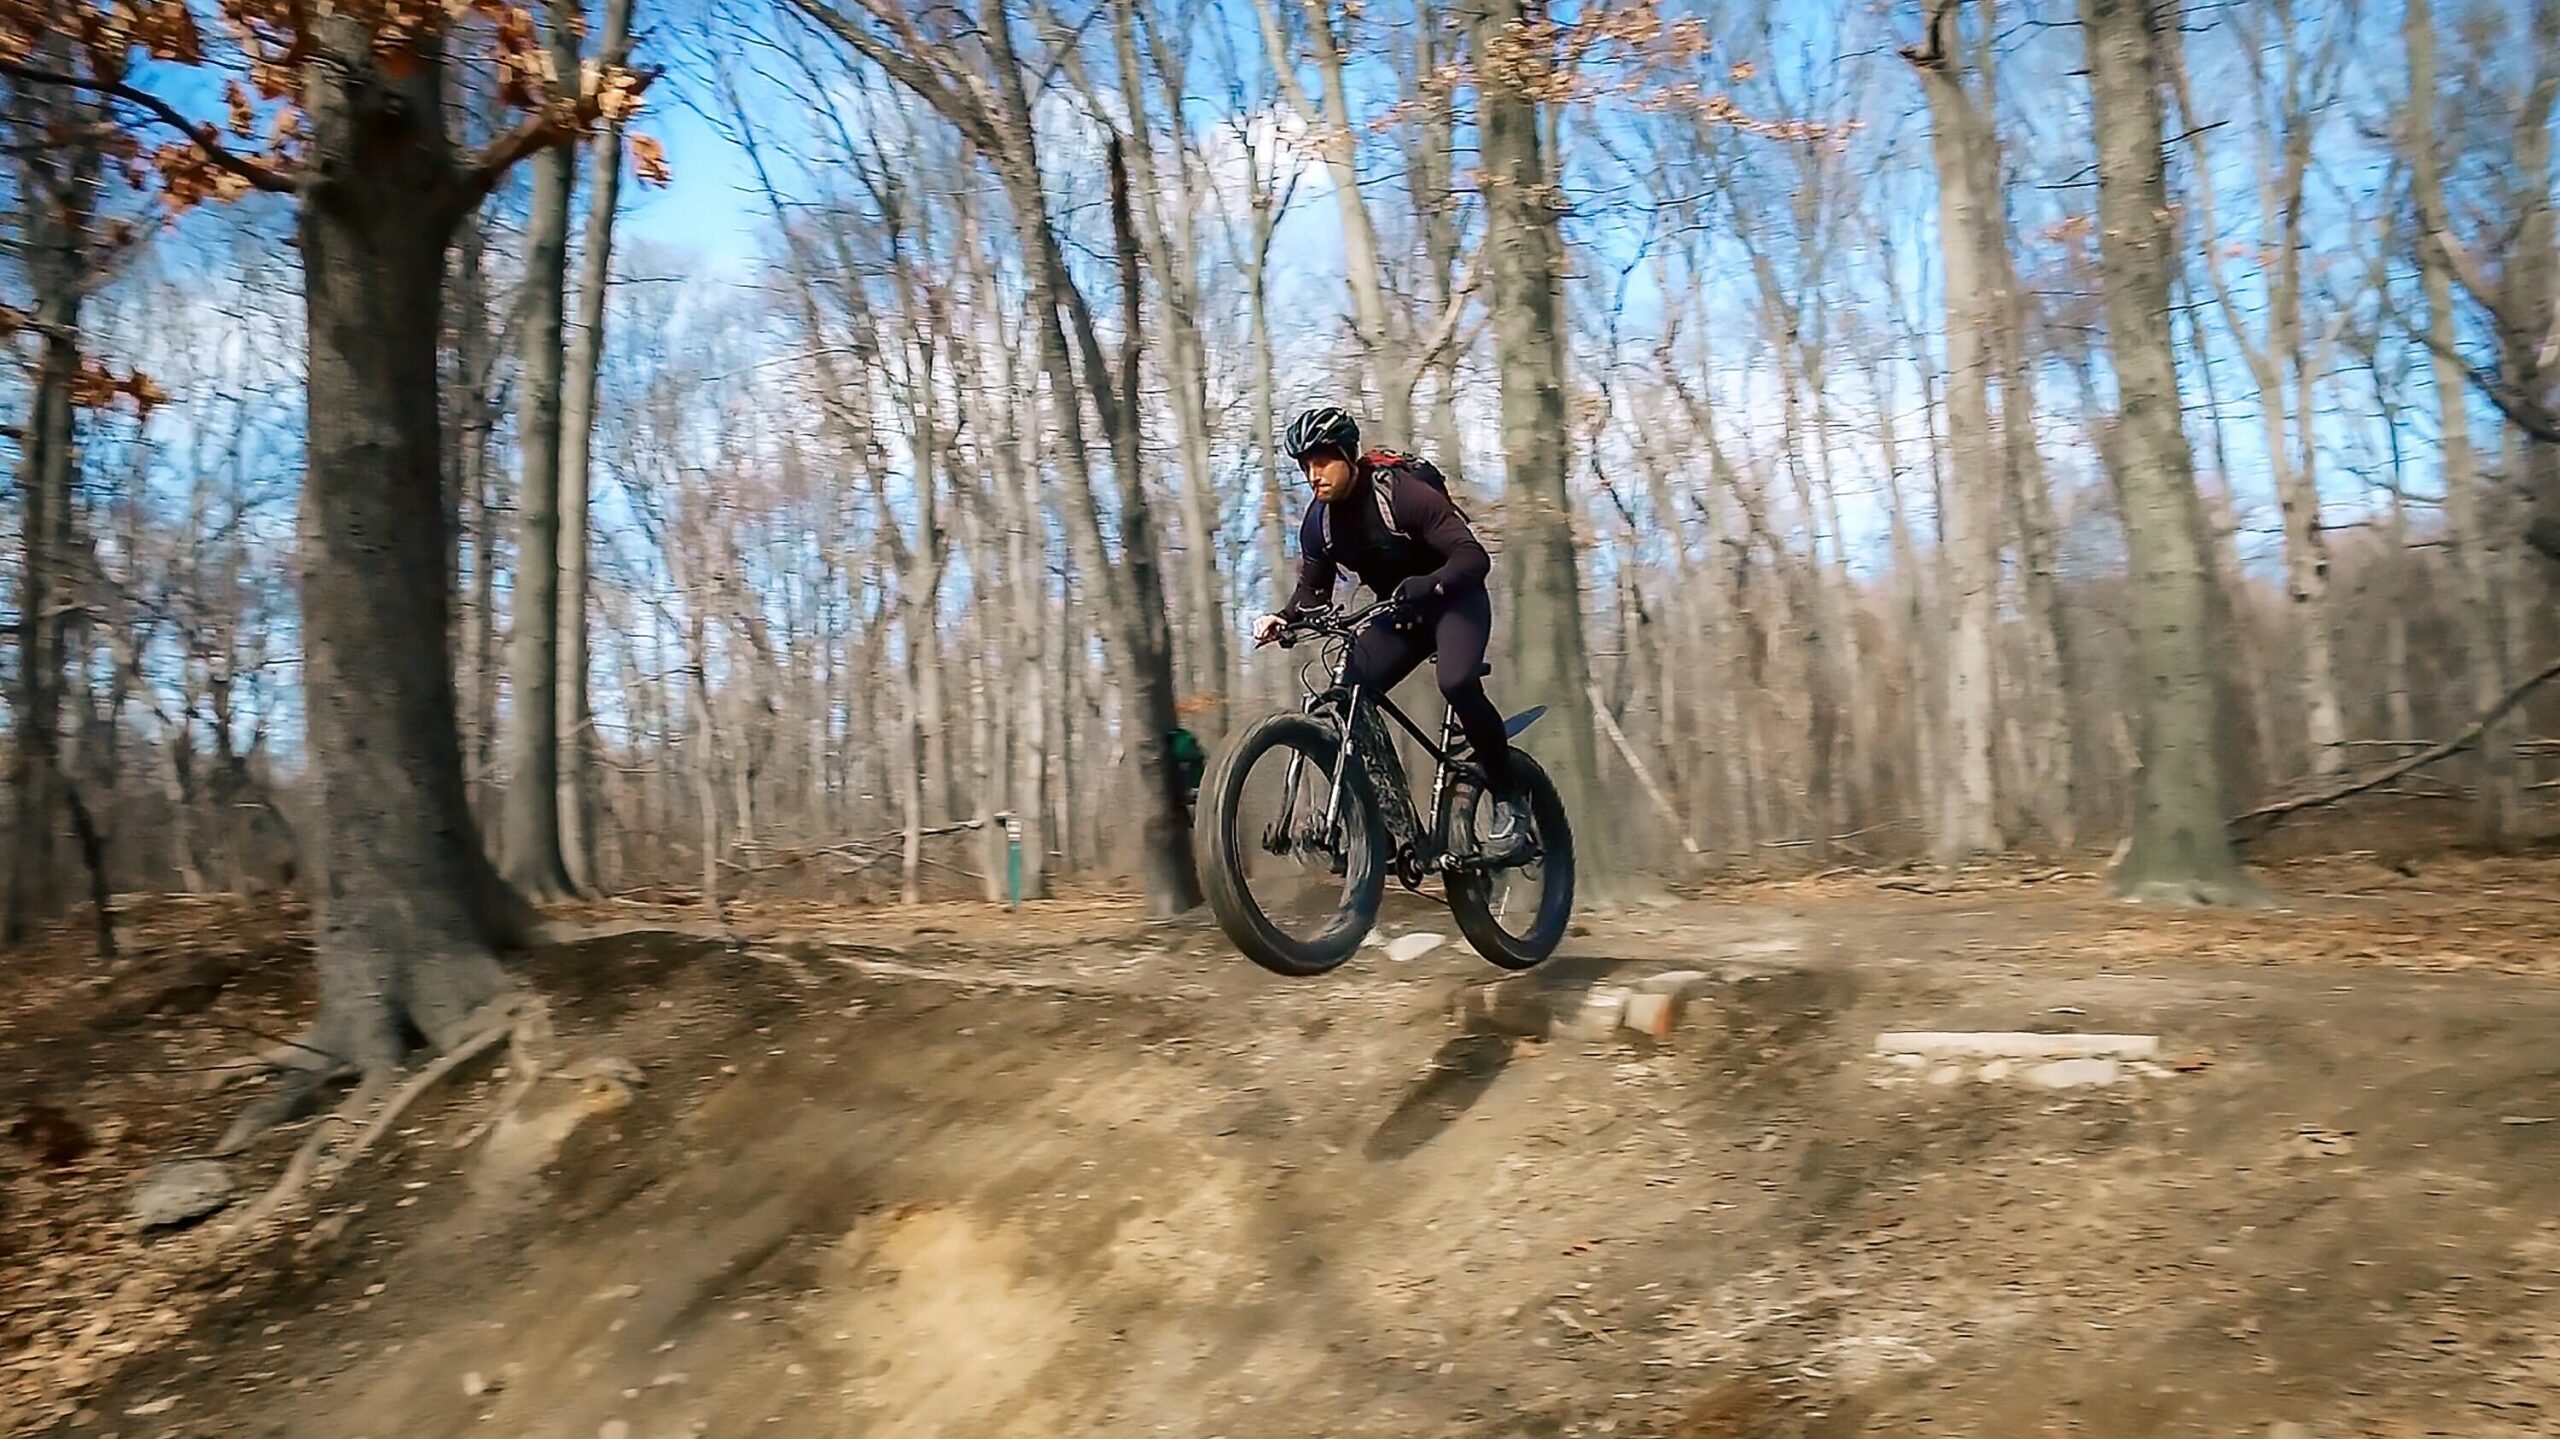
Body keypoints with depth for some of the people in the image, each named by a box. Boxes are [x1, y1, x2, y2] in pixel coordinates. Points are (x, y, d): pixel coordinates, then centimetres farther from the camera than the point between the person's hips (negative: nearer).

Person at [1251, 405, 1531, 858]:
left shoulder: (1402, 493, -24)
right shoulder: (1318, 522, -6)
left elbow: (1474, 557, -30)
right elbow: (1313, 590, 1)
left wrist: (1429, 583, -49)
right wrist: (1283, 619, -21)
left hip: (1455, 600, -6)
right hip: (1399, 611, 6)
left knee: (1457, 683, -34)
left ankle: (1509, 801, -16)